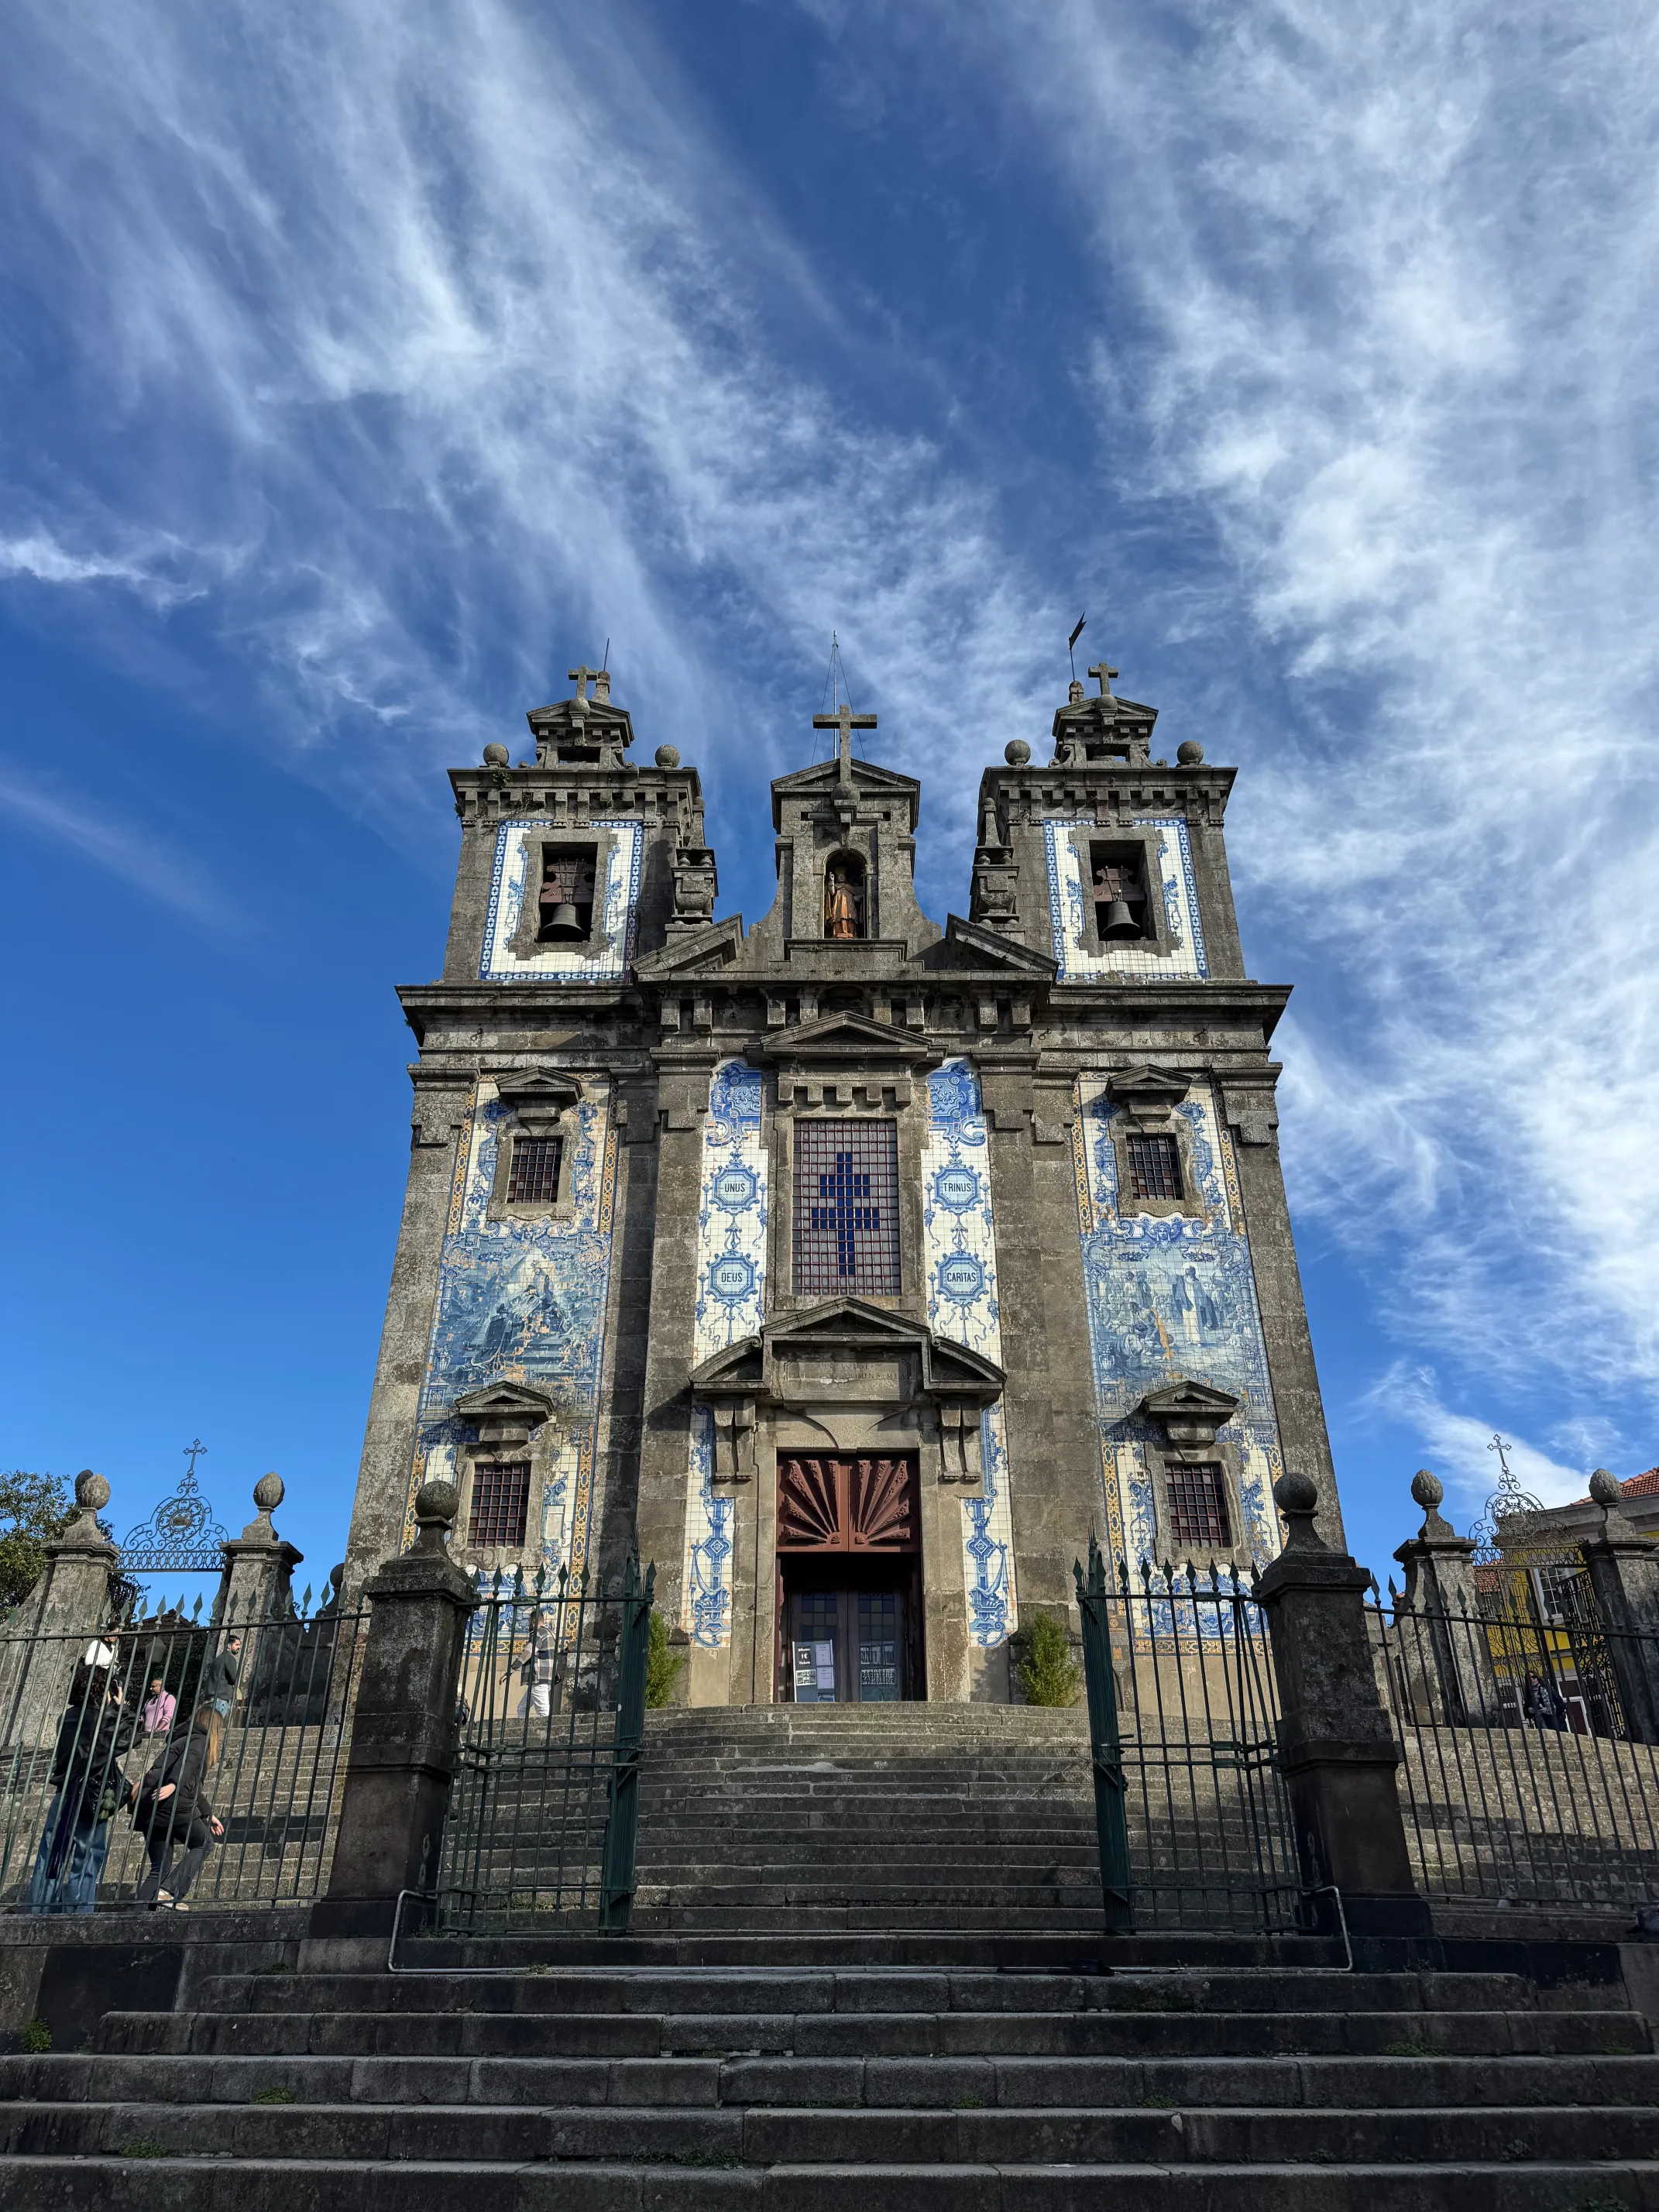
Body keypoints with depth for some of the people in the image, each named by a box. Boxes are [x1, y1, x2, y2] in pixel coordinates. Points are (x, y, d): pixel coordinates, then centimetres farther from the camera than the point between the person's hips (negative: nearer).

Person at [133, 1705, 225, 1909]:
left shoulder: (185, 1739, 32)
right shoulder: (200, 1741, 5)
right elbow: (187, 1762, -19)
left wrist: (209, 1814, 43)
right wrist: (172, 1784, -36)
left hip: (148, 1806, 9)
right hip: (170, 1802, -9)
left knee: (160, 1867, 12)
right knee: (204, 1843, 7)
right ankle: (169, 1891, -7)